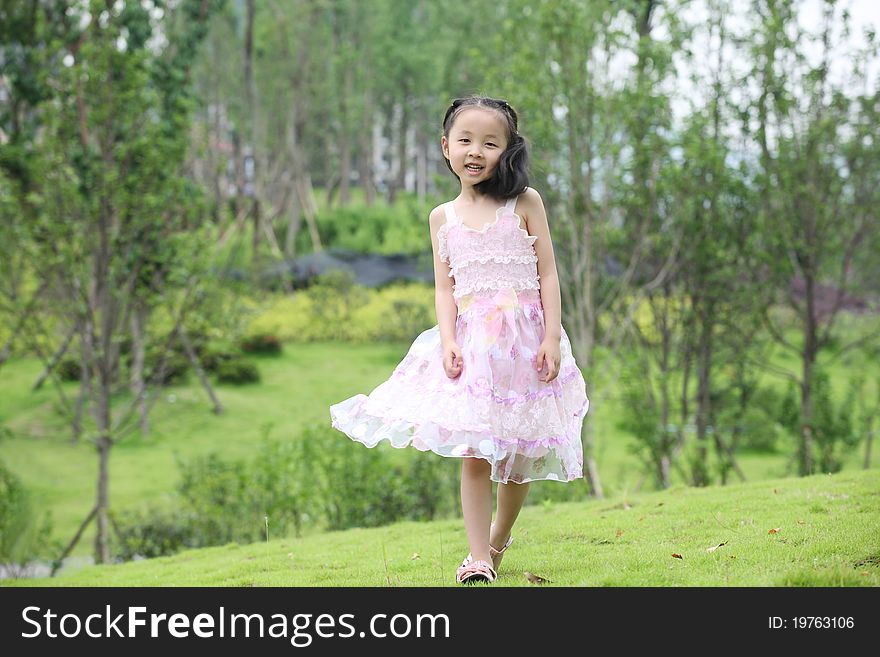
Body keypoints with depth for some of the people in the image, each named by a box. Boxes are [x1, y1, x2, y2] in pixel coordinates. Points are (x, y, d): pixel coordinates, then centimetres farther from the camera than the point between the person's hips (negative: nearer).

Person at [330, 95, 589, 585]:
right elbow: (445, 288, 7)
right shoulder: (443, 217, 8)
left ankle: (500, 538, 30)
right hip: (473, 343, 1)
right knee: (474, 455, -8)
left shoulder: (525, 203, 1)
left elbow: (548, 274, 0)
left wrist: (552, 338, -8)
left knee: (519, 456, 6)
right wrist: (448, 342, -8)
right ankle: (479, 559, -5)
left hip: (526, 338, -1)